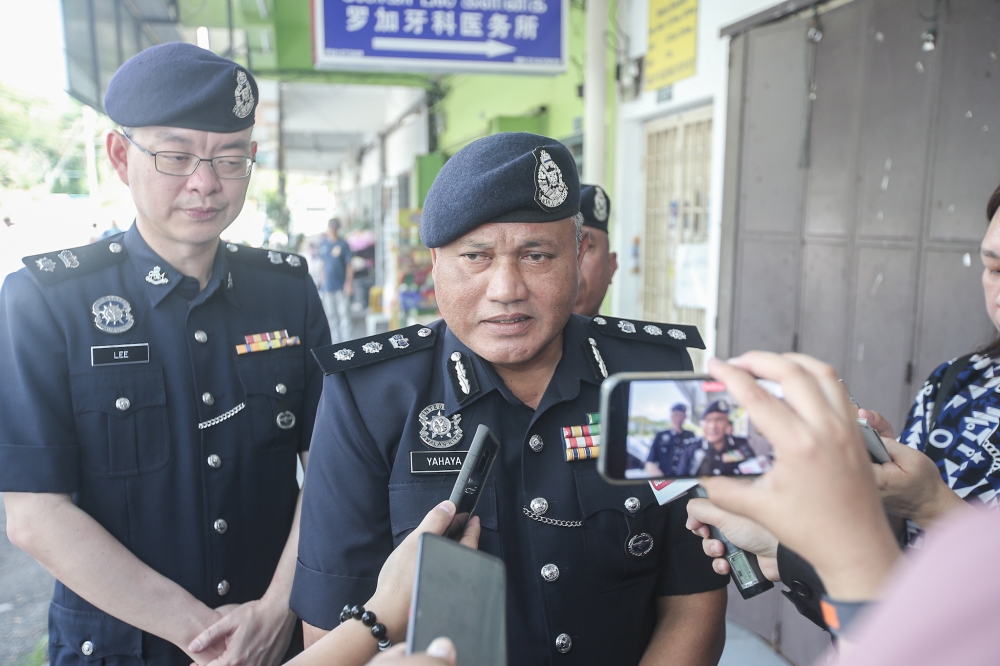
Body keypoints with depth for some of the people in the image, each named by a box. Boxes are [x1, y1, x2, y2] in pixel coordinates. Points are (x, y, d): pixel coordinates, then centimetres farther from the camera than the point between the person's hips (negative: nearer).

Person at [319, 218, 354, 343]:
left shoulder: (343, 244, -5)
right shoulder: (323, 244, 6)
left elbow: (349, 265, -3)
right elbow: (323, 263, 13)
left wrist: (349, 283, -9)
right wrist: (322, 281, 11)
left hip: (341, 286, -4)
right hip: (327, 286, 4)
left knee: (343, 313, -2)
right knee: (330, 314, 9)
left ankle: (346, 340, 5)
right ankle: (335, 340, 19)